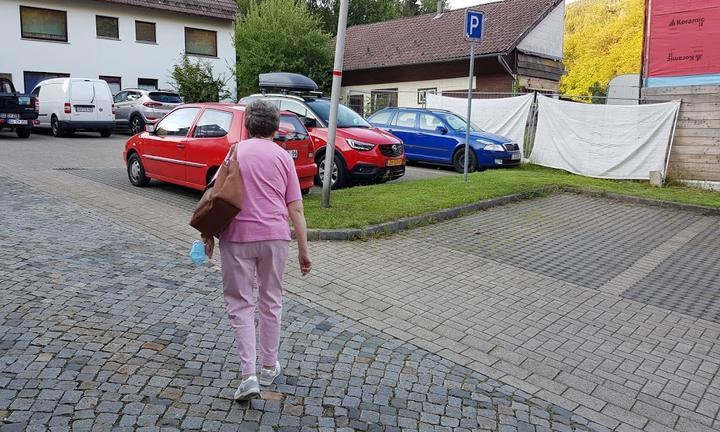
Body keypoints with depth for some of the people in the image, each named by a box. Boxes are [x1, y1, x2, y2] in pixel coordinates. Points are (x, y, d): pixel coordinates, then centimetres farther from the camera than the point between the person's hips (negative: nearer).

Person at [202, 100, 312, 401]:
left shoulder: (237, 151, 3)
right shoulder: (283, 156, 5)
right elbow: (295, 209, 0)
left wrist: (208, 234, 8)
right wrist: (303, 249, 3)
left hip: (238, 237, -1)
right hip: (274, 236, 2)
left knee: (240, 304, 8)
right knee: (271, 301, 17)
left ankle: (249, 375, -1)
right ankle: (269, 367, 28)